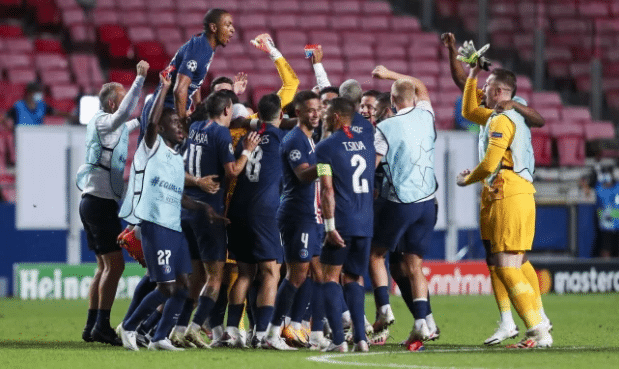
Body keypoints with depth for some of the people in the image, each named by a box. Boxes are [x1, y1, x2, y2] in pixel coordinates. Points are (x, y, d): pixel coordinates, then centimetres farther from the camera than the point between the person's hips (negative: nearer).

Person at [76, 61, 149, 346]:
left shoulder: (113, 126, 17)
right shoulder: (103, 122, -10)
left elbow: (132, 122, 39)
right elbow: (124, 114, -31)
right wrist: (140, 78, -32)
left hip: (95, 202, 10)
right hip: (101, 201, -10)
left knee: (105, 265, 12)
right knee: (114, 263, -13)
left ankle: (92, 326, 12)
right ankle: (102, 325, -17)